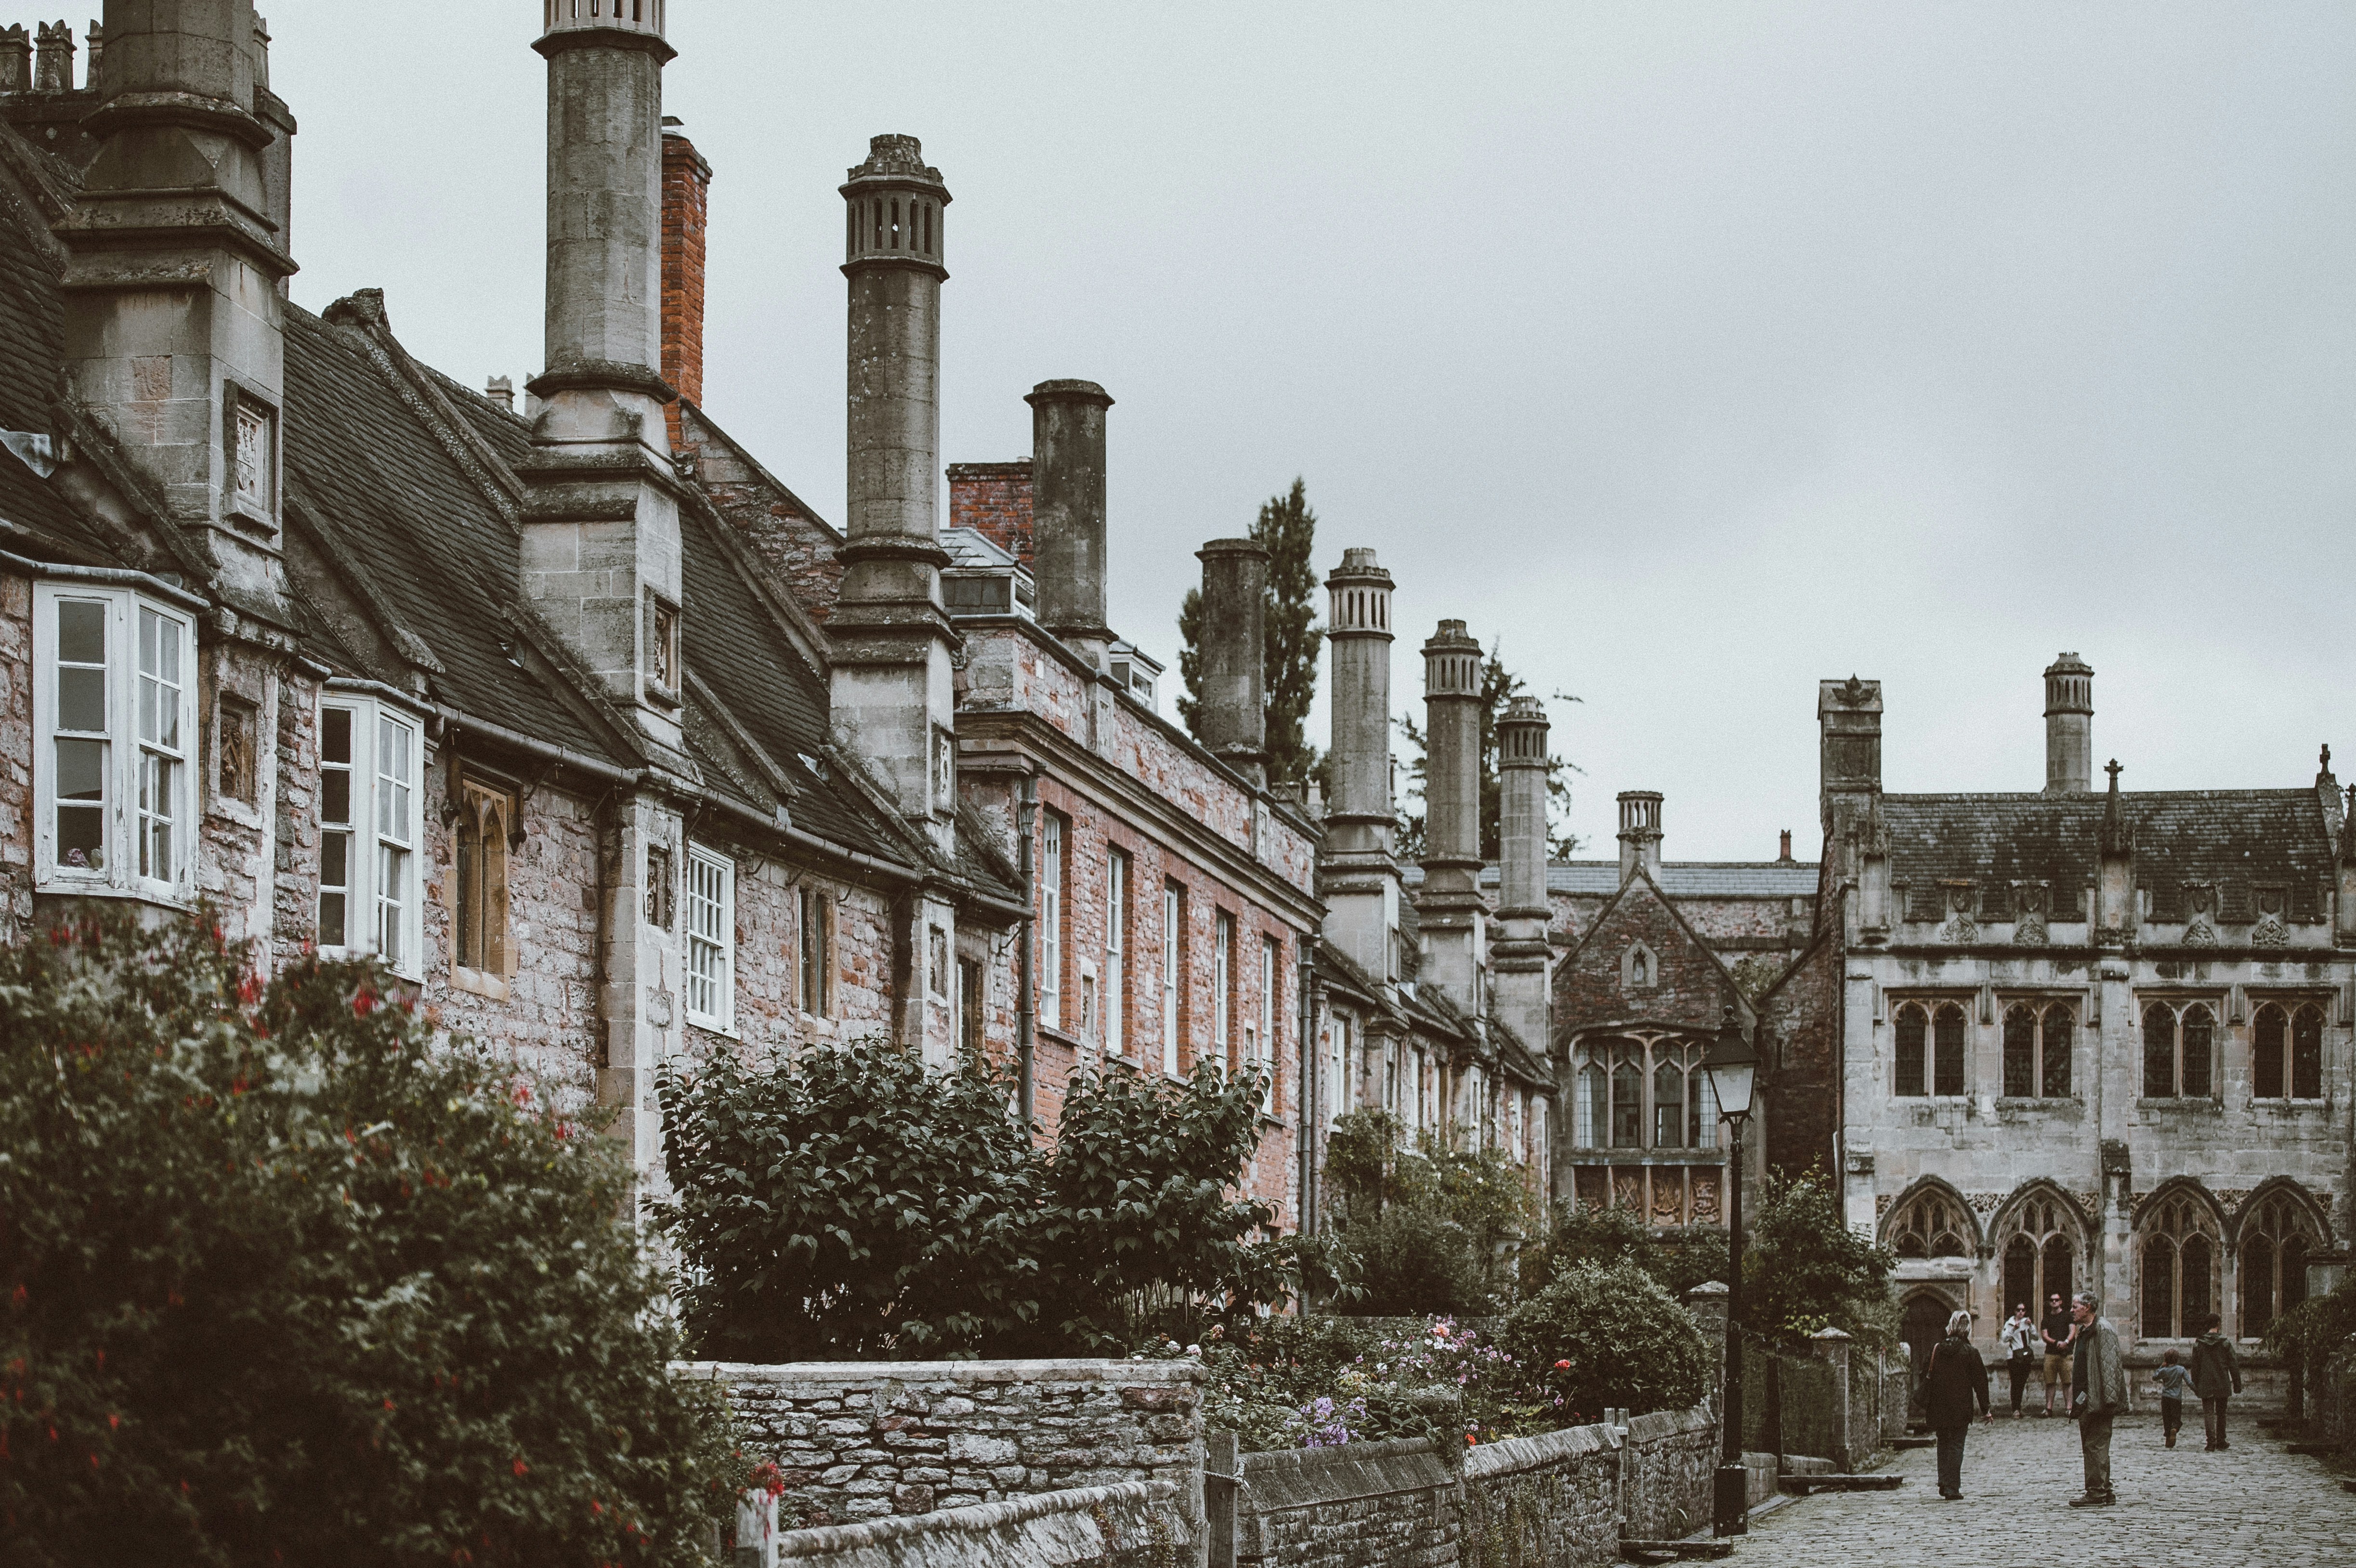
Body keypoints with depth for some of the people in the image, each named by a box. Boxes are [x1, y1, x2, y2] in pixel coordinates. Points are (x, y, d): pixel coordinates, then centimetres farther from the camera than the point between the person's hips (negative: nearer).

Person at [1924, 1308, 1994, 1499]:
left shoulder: (1936, 1350, 0)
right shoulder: (1970, 1353, -7)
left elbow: (1927, 1378, 4)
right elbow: (1980, 1382, -3)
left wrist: (1925, 1405, 12)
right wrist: (1985, 1410, 4)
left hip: (1938, 1408, 3)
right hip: (1961, 1409, -2)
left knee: (1943, 1444, 17)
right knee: (1956, 1446, 1)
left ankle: (1944, 1483, 12)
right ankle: (1952, 1489, -4)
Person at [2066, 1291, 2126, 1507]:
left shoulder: (2103, 1330, -11)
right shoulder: (2083, 1332, 19)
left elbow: (2109, 1365, -18)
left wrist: (2108, 1399, -24)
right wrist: (2076, 1401, 20)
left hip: (2098, 1400, -11)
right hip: (2086, 1401, 11)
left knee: (2096, 1446, -10)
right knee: (2091, 1447, 12)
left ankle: (2097, 1493, -10)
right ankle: (2104, 1492, 18)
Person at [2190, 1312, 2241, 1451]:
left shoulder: (2199, 1344, -1)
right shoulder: (2225, 1343, -6)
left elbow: (2195, 1367, 4)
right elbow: (2233, 1366, -4)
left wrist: (2195, 1385, 12)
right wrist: (2237, 1384, 2)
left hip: (2205, 1386, 0)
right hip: (2222, 1385, 0)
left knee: (2209, 1414, 0)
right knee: (2221, 1414, 12)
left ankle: (2211, 1443, -11)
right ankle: (2221, 1443, 17)